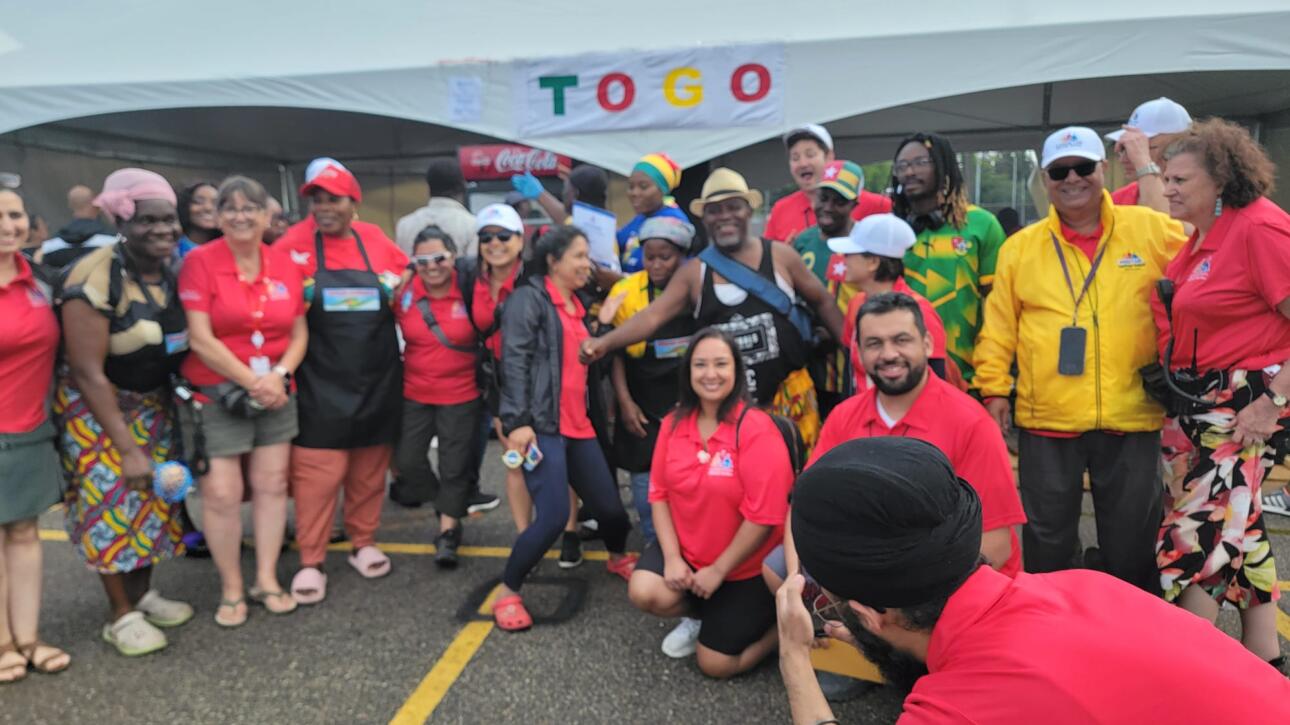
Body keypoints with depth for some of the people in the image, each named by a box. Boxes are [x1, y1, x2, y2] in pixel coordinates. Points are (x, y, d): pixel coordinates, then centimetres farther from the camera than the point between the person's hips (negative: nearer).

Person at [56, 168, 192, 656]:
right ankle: (121, 615, 12)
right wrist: (127, 447, -18)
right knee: (112, 502, -2)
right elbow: (87, 371, -21)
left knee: (154, 497, 12)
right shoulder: (95, 279, -23)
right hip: (96, 409, -7)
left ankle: (143, 595, 28)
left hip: (153, 406, 7)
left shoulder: (172, 274, -2)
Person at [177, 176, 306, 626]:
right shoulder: (200, 261, -7)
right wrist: (251, 381, -14)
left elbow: (299, 333, 8)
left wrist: (279, 374, -9)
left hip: (276, 395, 4)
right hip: (216, 395, -4)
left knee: (271, 484, 7)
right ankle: (231, 589, 14)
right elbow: (200, 339, -12)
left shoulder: (284, 266, 5)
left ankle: (266, 580, 21)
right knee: (221, 493, -3)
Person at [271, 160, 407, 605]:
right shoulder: (294, 243, -3)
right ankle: (311, 563, 8)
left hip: (378, 379, 3)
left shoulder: (377, 241, 4)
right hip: (321, 383, -2)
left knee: (370, 469, 12)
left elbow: (407, 277, 19)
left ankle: (364, 543, 28)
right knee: (317, 472, -3)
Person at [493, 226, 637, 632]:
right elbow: (515, 362, -13)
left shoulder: (578, 307, 21)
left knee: (610, 508, 8)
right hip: (542, 427, -7)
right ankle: (507, 593, 5)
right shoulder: (528, 298, -3)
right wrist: (517, 422, -21)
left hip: (579, 427, 7)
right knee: (554, 517, -16)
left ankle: (618, 558, 41)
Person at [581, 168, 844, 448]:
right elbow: (653, 315, -9)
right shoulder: (694, 273, 1)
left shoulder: (780, 256, 0)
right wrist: (605, 342, -24)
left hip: (788, 397, 0)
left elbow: (822, 301, 10)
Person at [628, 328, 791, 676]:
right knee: (644, 592, -23)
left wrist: (717, 571, -17)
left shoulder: (757, 430, -22)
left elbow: (763, 517, -23)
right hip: (687, 551, 5)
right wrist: (672, 557, -13)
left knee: (716, 664, -2)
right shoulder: (673, 423, -4)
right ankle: (703, 614, 11)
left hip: (747, 566, -4)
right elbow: (660, 493, -1)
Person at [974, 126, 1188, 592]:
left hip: (1131, 419, 0)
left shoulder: (1153, 230, 1)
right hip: (1046, 419, 1)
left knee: (1132, 541, 13)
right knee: (1047, 540, 14)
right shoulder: (1020, 246, 4)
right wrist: (994, 388, 0)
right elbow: (998, 328, 6)